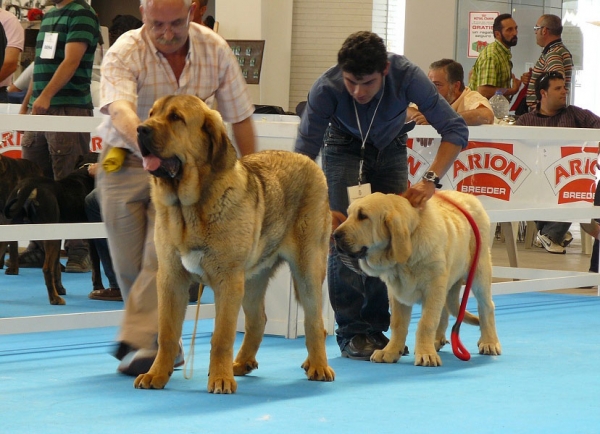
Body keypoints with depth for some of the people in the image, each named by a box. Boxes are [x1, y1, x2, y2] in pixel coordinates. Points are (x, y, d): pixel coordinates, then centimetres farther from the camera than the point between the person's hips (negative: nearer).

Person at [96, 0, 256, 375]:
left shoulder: (215, 50, -11)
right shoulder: (125, 53, -21)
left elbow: (240, 118, -1)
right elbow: (120, 109, -40)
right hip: (124, 163, 0)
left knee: (162, 254, -18)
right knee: (129, 264, 3)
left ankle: (140, 343, -20)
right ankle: (164, 343, 19)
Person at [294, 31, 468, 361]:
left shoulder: (406, 76, -34)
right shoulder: (326, 89, -35)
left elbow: (455, 129, -31)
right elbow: (304, 152, -29)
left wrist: (431, 179, -45)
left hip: (391, 148, 1)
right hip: (344, 146, -1)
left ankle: (376, 328, 4)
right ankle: (352, 333, -8)